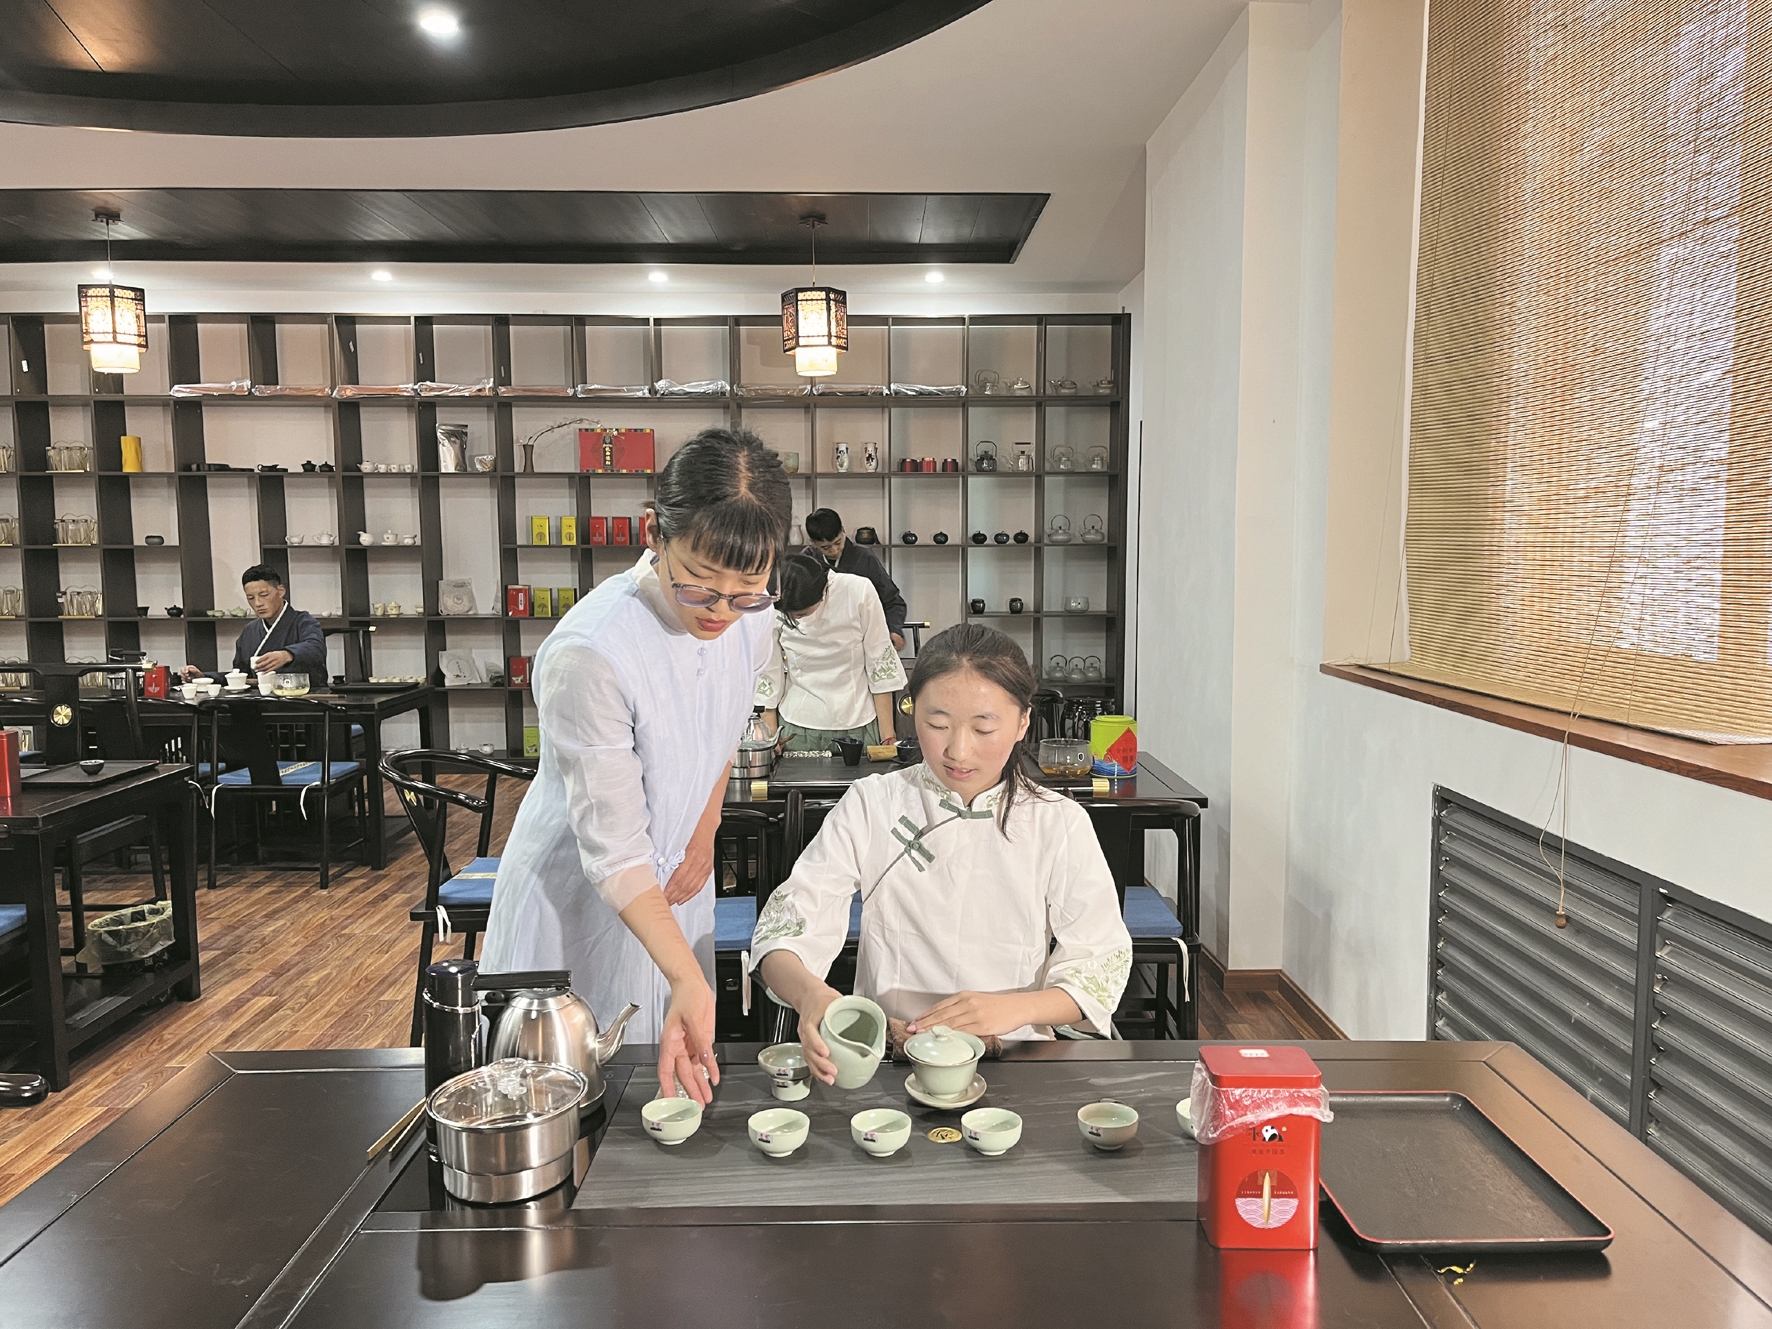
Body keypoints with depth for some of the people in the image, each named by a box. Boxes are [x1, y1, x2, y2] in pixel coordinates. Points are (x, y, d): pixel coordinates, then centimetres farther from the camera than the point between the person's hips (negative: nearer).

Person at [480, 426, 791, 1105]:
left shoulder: (751, 617, -12)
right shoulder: (587, 653, -33)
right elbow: (613, 852, -29)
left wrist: (705, 832, 3)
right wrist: (688, 979, -34)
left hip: (673, 876, 6)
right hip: (581, 891, -6)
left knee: (679, 1071, 19)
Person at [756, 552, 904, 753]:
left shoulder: (858, 592, -15)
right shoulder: (772, 607, -11)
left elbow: (879, 662, -7)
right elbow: (769, 675, -1)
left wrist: (887, 736, -3)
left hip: (858, 725, -1)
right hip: (796, 729, 1)